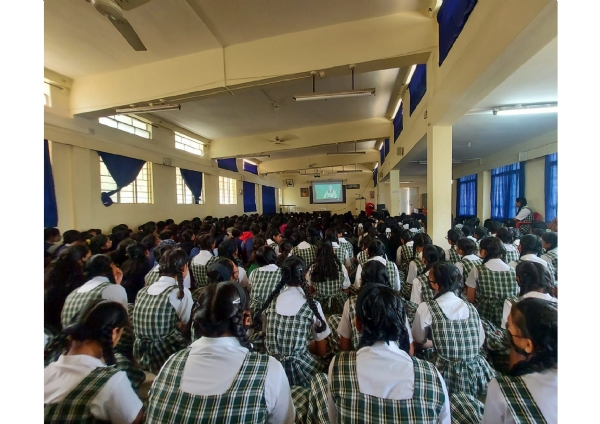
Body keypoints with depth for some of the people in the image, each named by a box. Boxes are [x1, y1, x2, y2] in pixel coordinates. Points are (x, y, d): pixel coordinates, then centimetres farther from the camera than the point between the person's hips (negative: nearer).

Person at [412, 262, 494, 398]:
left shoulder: (426, 308, -9)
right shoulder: (471, 307, 4)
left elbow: (419, 340, 6)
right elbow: (480, 342, 16)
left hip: (449, 380, -5)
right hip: (478, 377, 6)